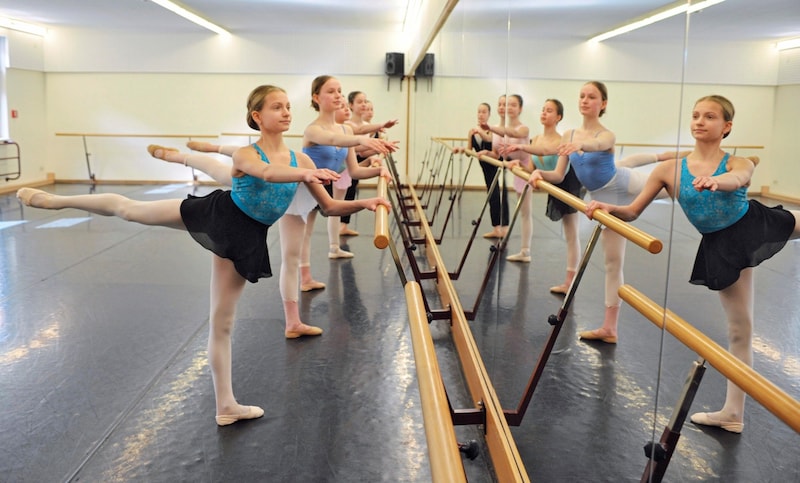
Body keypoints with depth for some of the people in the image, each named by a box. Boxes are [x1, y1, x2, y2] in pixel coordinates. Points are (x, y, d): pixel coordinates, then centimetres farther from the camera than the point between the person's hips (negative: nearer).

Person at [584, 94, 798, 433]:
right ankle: (733, 412, 17)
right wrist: (608, 208, -26)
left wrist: (715, 180, -57)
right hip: (724, 247, 0)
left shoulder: (739, 164, -9)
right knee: (739, 328, 6)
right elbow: (632, 212, -5)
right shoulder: (669, 170, -6)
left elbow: (736, 179, -35)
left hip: (757, 225, 1)